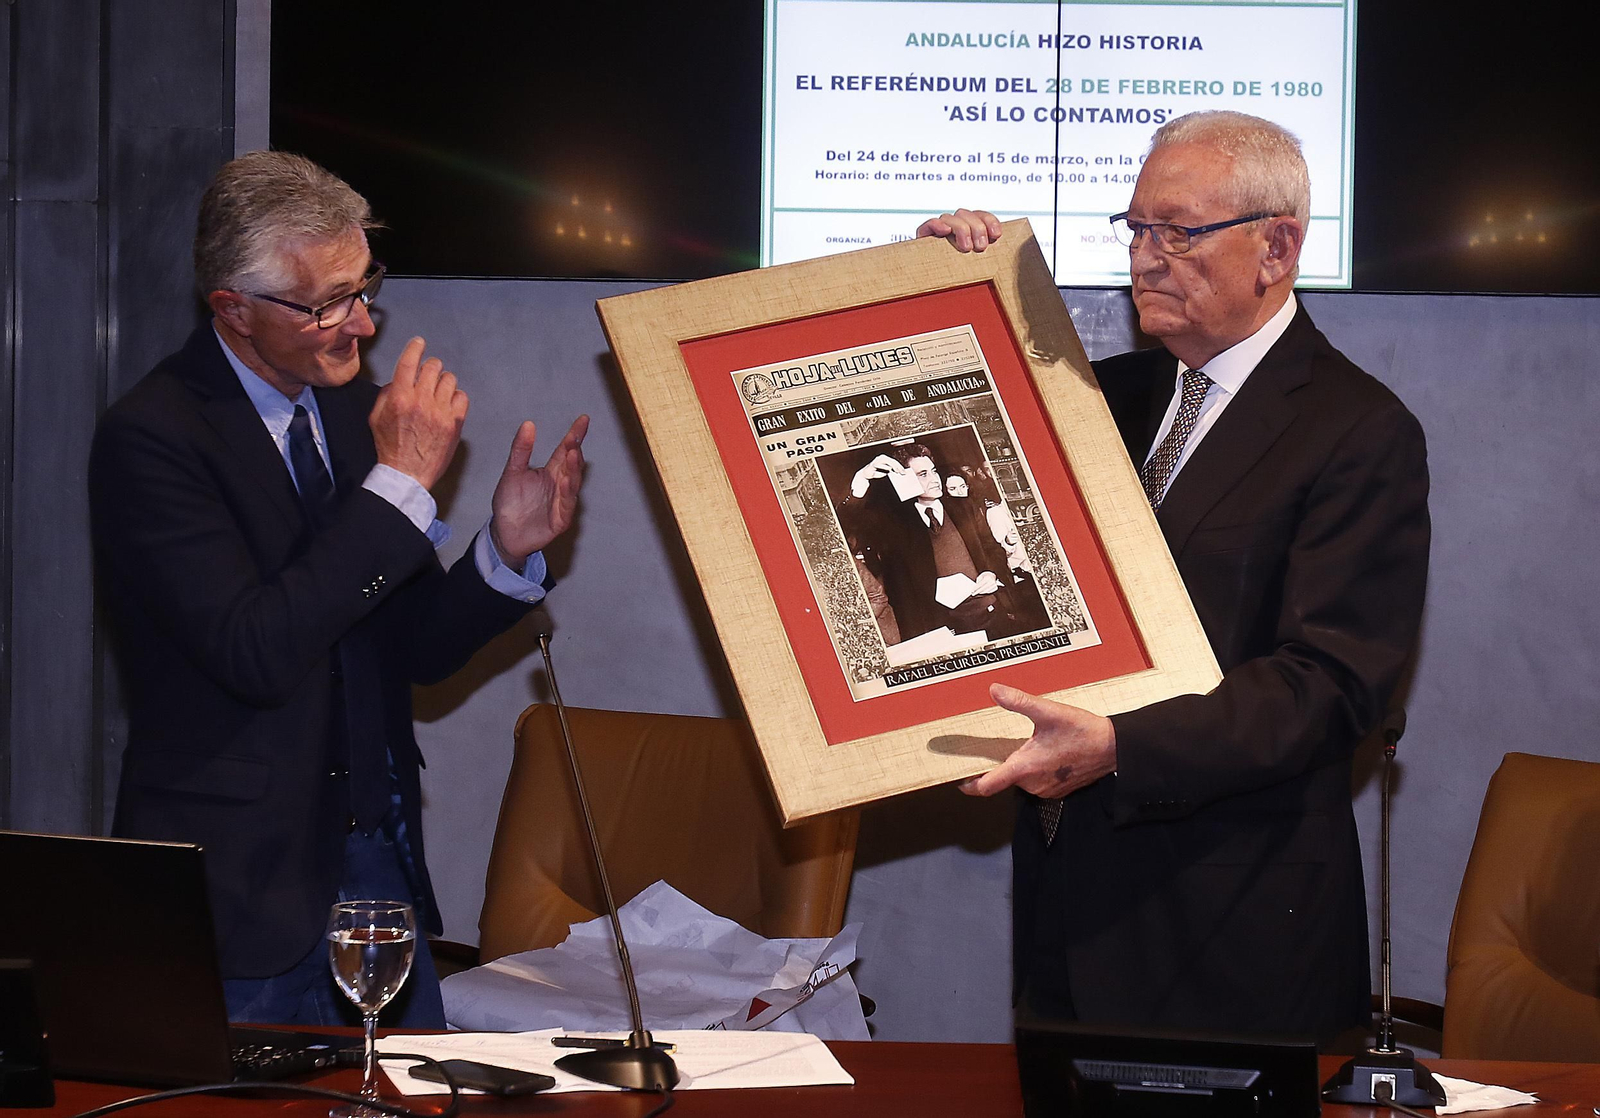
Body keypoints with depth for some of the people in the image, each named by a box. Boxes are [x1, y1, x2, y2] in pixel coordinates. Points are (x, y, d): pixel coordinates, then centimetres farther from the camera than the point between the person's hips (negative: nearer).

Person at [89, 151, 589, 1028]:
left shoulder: (355, 408, 8)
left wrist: (508, 549, -8)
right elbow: (254, 653, -25)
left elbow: (418, 648, 11)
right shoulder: (151, 436, -13)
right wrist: (400, 481, -22)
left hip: (381, 859, 6)